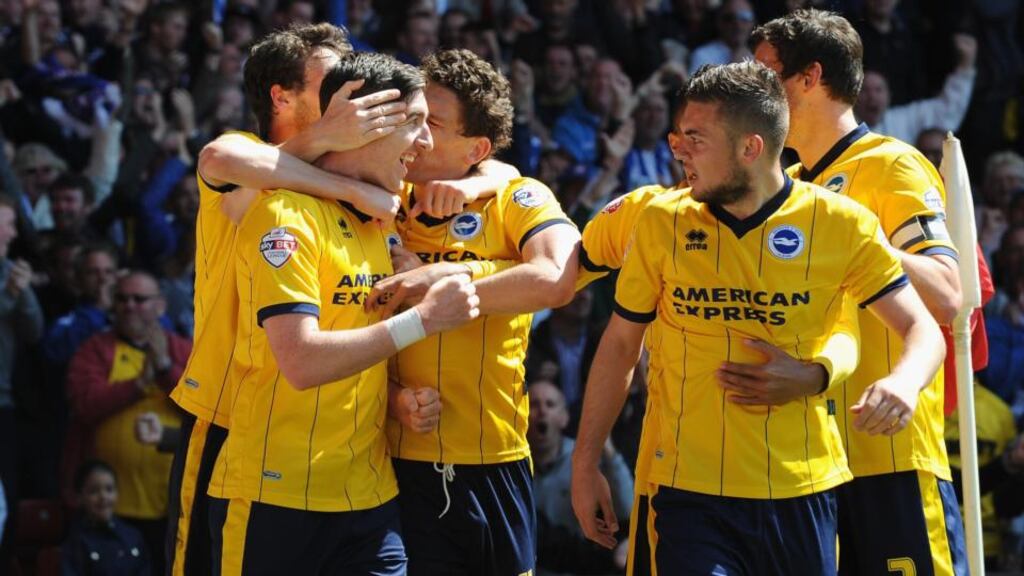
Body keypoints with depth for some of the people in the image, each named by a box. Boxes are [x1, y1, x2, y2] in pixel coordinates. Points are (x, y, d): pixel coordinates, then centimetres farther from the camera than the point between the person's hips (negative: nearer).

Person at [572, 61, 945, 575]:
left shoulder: (841, 225, -4)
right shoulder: (662, 222, 1)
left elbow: (922, 330, -1)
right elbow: (620, 344, 10)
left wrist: (904, 383, -24)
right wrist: (585, 465, 9)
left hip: (802, 493, 0)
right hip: (690, 493, 0)